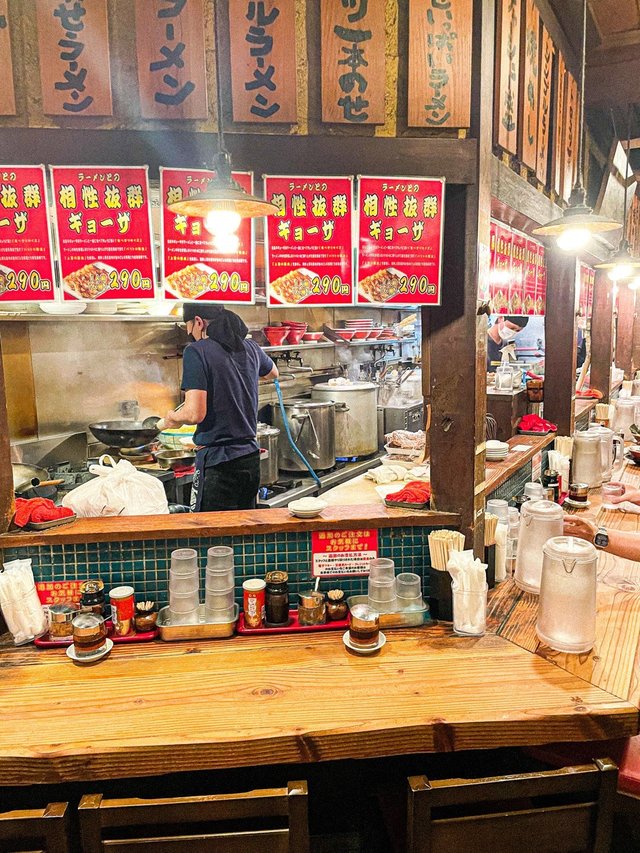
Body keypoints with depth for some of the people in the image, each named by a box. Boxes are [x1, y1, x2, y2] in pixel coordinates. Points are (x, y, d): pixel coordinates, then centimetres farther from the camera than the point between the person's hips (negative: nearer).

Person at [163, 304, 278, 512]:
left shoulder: (196, 351, -12)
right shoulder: (250, 348, 8)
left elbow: (195, 413, -19)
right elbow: (273, 373, 31)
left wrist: (173, 418, 2)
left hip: (217, 461, -7)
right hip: (251, 457, 7)